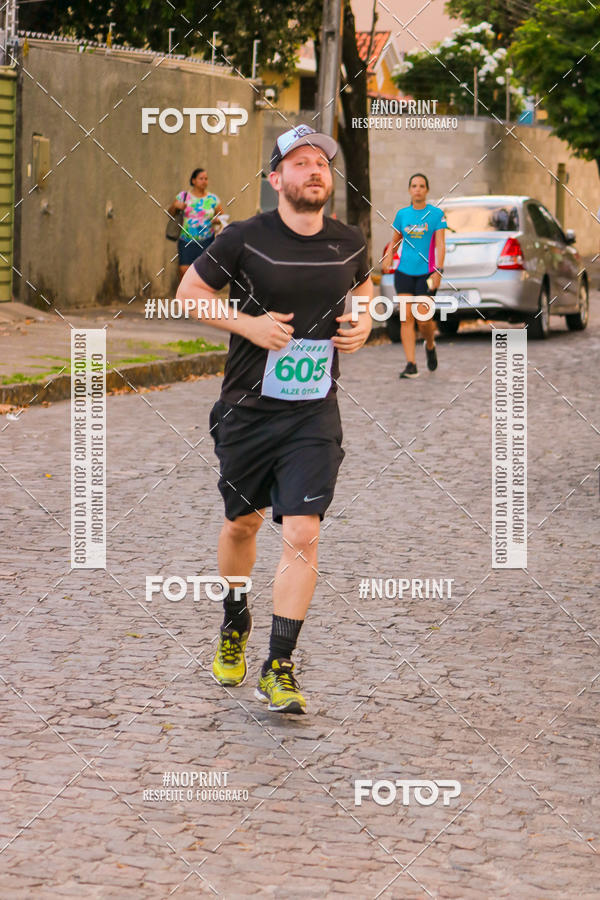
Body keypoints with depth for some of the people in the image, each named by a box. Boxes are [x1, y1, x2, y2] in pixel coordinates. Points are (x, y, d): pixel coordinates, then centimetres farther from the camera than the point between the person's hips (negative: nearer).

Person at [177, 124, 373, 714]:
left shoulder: (349, 243, 2)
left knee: (302, 537, -12)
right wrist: (247, 324, -13)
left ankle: (278, 668, -6)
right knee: (241, 524, 16)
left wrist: (363, 323, 3)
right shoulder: (245, 239, -9)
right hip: (248, 409, -1)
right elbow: (189, 292, 0)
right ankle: (235, 623, 44)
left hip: (315, 415, 1)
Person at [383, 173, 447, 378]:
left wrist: (439, 271, -16)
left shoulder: (436, 214, 0)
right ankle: (411, 365, -3)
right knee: (406, 318, -4)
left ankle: (430, 346, 24)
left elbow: (440, 245, -5)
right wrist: (388, 257, -2)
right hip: (404, 272, 3)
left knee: (423, 318, -9)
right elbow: (394, 241, 18)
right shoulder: (402, 214, 9)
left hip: (426, 273, -3)